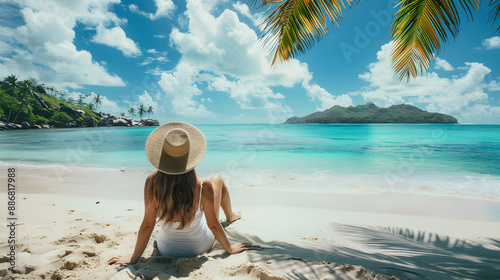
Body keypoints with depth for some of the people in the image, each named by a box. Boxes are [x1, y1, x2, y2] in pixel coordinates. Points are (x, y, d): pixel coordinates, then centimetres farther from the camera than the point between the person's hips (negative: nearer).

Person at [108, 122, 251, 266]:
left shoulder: (152, 183, -27)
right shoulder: (203, 187, -32)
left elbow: (148, 224, -18)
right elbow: (213, 225, -19)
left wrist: (134, 257, -2)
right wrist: (229, 248, -1)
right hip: (200, 247, -2)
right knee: (217, 179, 14)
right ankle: (230, 216, 45)